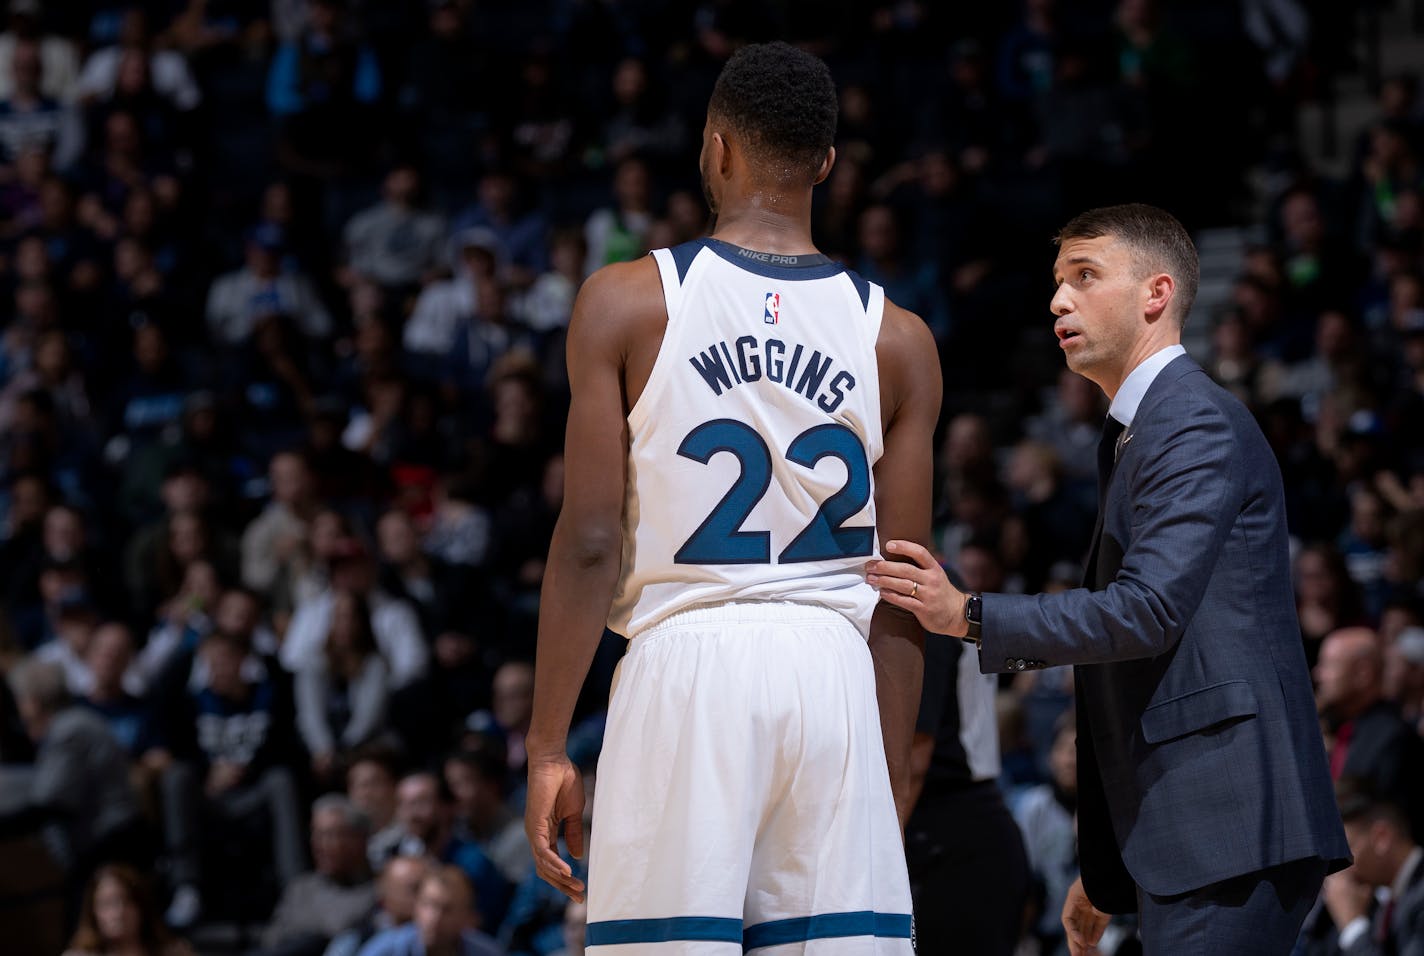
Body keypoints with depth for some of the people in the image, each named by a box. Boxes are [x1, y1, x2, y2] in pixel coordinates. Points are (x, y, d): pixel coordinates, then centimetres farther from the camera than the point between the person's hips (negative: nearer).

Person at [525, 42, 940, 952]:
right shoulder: (897, 339, 8)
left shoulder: (627, 302, 1)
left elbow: (590, 542, -4)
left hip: (686, 666, -2)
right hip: (833, 673, 2)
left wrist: (548, 748, 1)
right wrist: (893, 773, 14)